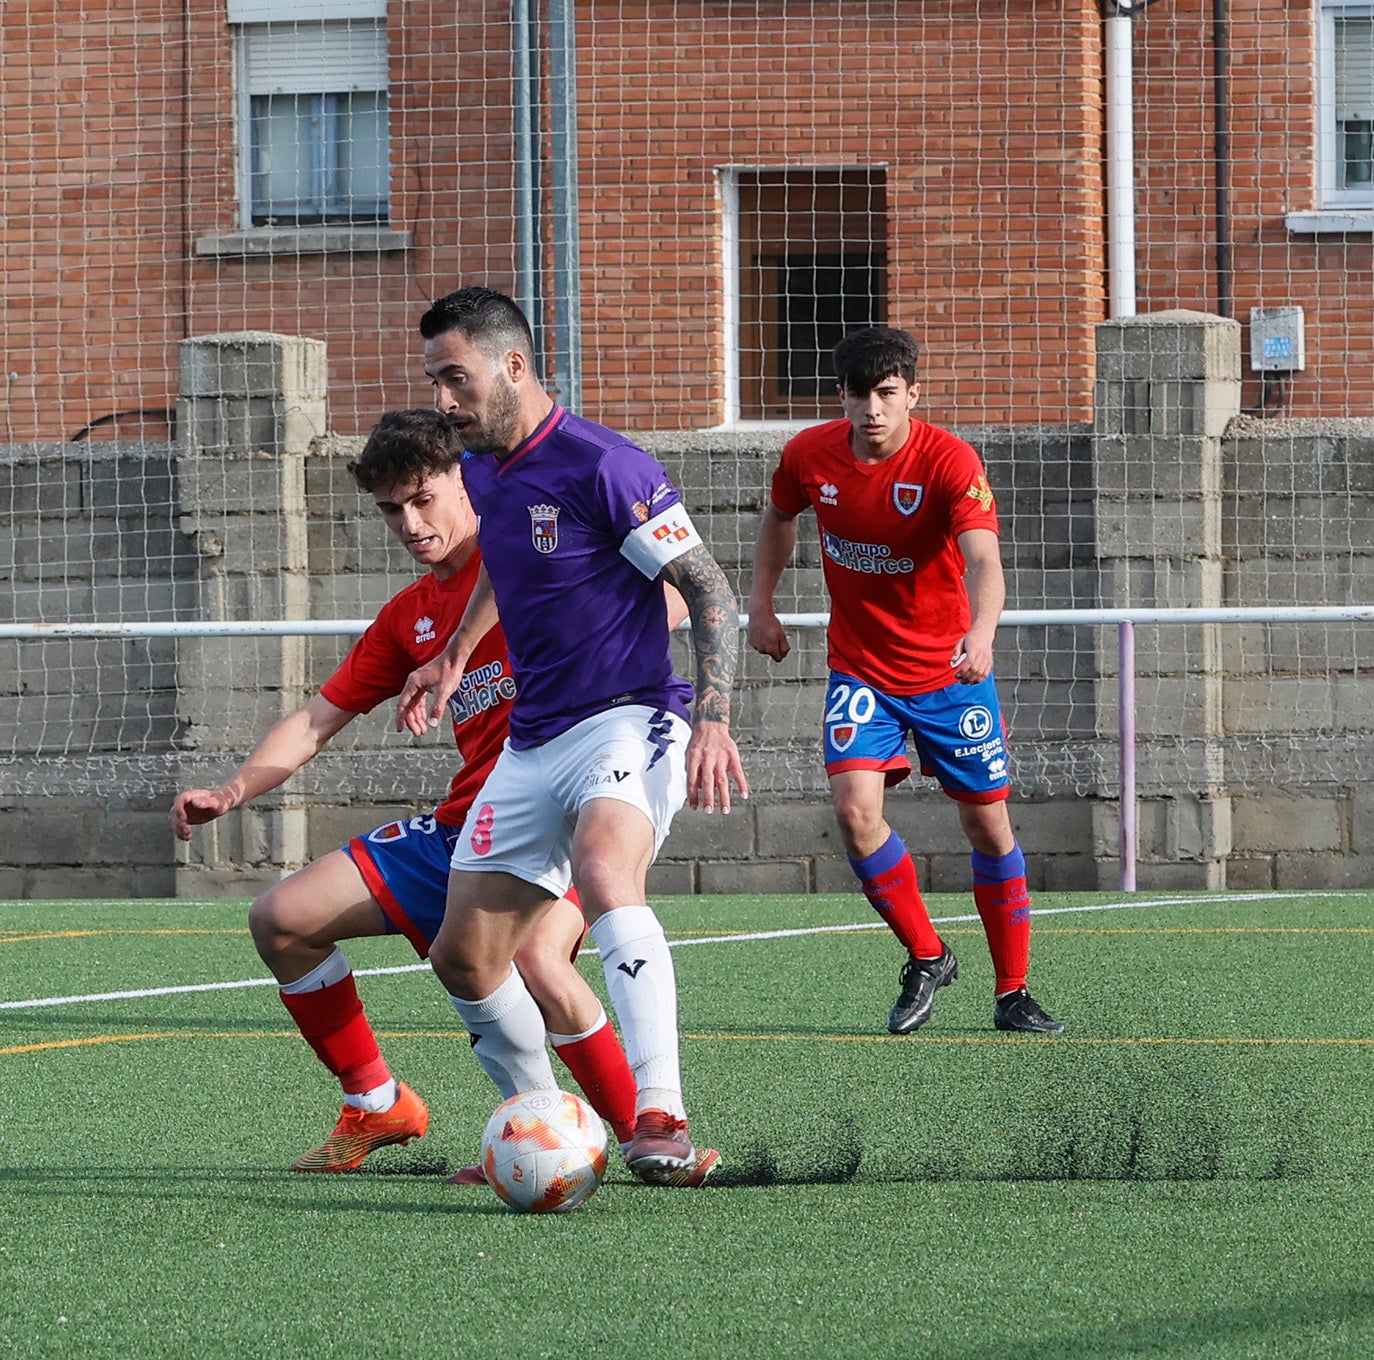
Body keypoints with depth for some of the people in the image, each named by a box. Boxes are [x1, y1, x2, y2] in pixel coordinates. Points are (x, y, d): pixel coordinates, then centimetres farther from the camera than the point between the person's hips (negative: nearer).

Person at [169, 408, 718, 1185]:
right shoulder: (409, 617, 17)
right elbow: (316, 721, 20)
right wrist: (231, 793, 6)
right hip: (463, 826, 8)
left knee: (539, 958, -37)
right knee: (282, 920, 5)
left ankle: (648, 1138, -20)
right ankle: (376, 1105, 19)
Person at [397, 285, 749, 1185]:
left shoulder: (600, 466, -15)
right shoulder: (483, 473, 10)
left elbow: (712, 592, -14)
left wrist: (713, 723, -23)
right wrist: (456, 656, 34)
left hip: (627, 722, -9)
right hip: (533, 741, 9)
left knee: (603, 874, -38)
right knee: (464, 956, 6)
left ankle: (661, 1118, -48)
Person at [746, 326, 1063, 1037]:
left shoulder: (949, 461, -21)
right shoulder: (809, 456, -9)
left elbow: (982, 560, -36)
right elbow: (779, 516, 15)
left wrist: (981, 634, -54)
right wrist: (761, 604, 12)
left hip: (948, 670, -2)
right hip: (860, 668, 2)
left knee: (988, 823, 3)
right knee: (855, 809, -19)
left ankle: (1013, 993, 19)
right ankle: (926, 958, 2)